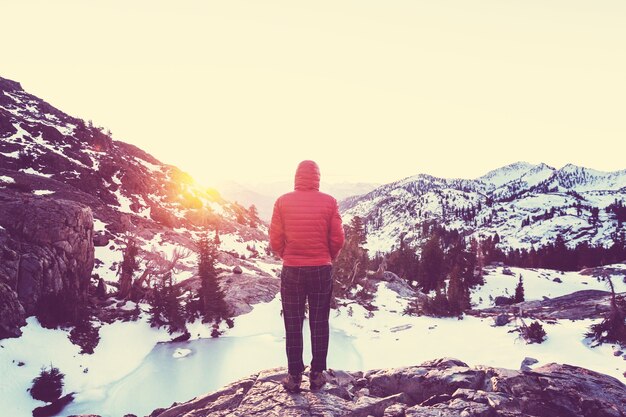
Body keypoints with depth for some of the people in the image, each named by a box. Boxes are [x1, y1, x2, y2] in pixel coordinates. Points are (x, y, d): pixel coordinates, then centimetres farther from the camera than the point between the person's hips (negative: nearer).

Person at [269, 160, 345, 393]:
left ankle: (294, 376, 17)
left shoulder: (283, 202, -6)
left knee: (293, 324, 11)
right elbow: (338, 240, -4)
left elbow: (275, 241, -3)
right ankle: (317, 374, 19)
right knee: (319, 324, 13)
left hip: (291, 270, 0)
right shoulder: (329, 202, -6)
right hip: (322, 270, 0)